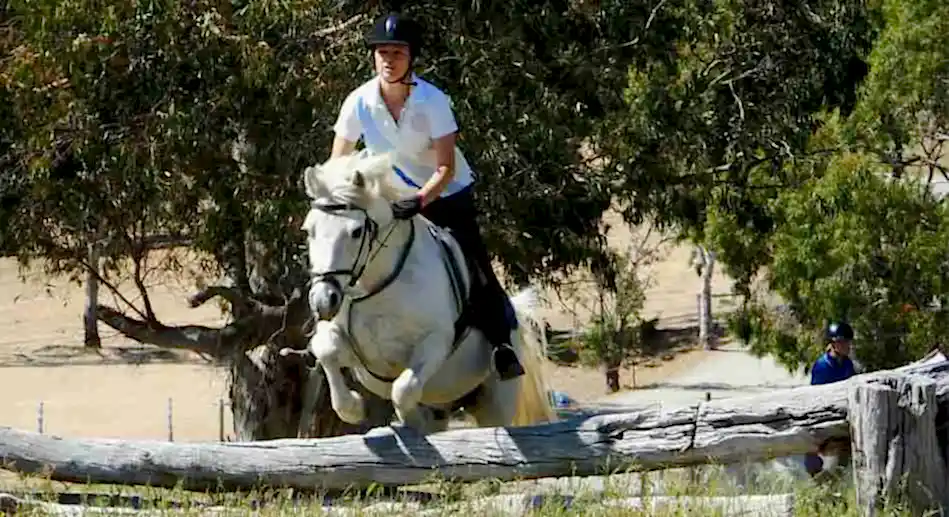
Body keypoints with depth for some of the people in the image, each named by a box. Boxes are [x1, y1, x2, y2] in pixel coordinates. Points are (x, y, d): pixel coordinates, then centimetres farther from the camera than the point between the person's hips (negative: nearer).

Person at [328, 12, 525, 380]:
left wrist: (421, 199, -42)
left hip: (448, 194, -2)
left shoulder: (432, 101, -24)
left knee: (473, 263, -11)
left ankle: (501, 343, 5)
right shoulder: (359, 102, -17)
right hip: (393, 197, 2)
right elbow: (337, 165, -10)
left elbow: (446, 168, -26)